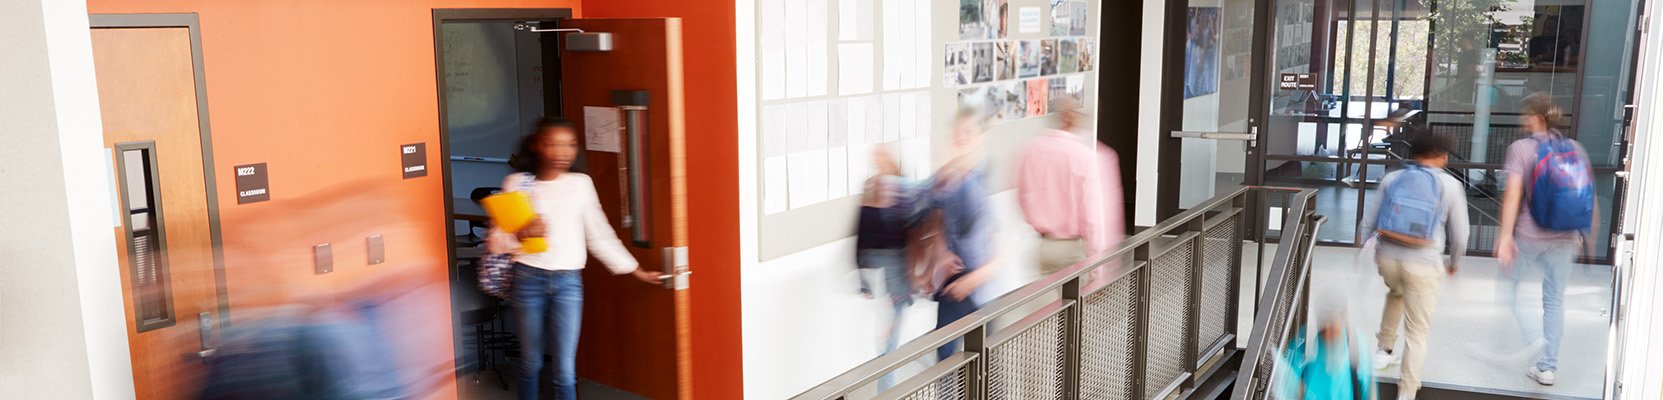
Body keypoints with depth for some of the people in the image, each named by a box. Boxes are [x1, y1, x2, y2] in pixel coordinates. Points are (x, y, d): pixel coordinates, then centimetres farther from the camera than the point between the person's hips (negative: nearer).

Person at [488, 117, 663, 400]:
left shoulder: (581, 184, 5)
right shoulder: (518, 183, 0)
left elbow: (600, 235, 11)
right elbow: (497, 243, 0)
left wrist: (636, 271, 12)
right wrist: (522, 234, -21)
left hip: (568, 282, 1)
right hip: (528, 279, 0)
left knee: (565, 369, -3)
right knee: (531, 363, 11)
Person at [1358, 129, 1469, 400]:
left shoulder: (1391, 179, 4)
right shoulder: (1451, 186, -2)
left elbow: (1368, 221, 7)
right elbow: (1459, 235, 2)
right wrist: (1454, 262, 21)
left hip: (1387, 256, 3)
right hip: (1423, 264, -3)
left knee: (1396, 293, 37)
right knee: (1417, 332, 7)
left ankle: (1384, 351, 45)